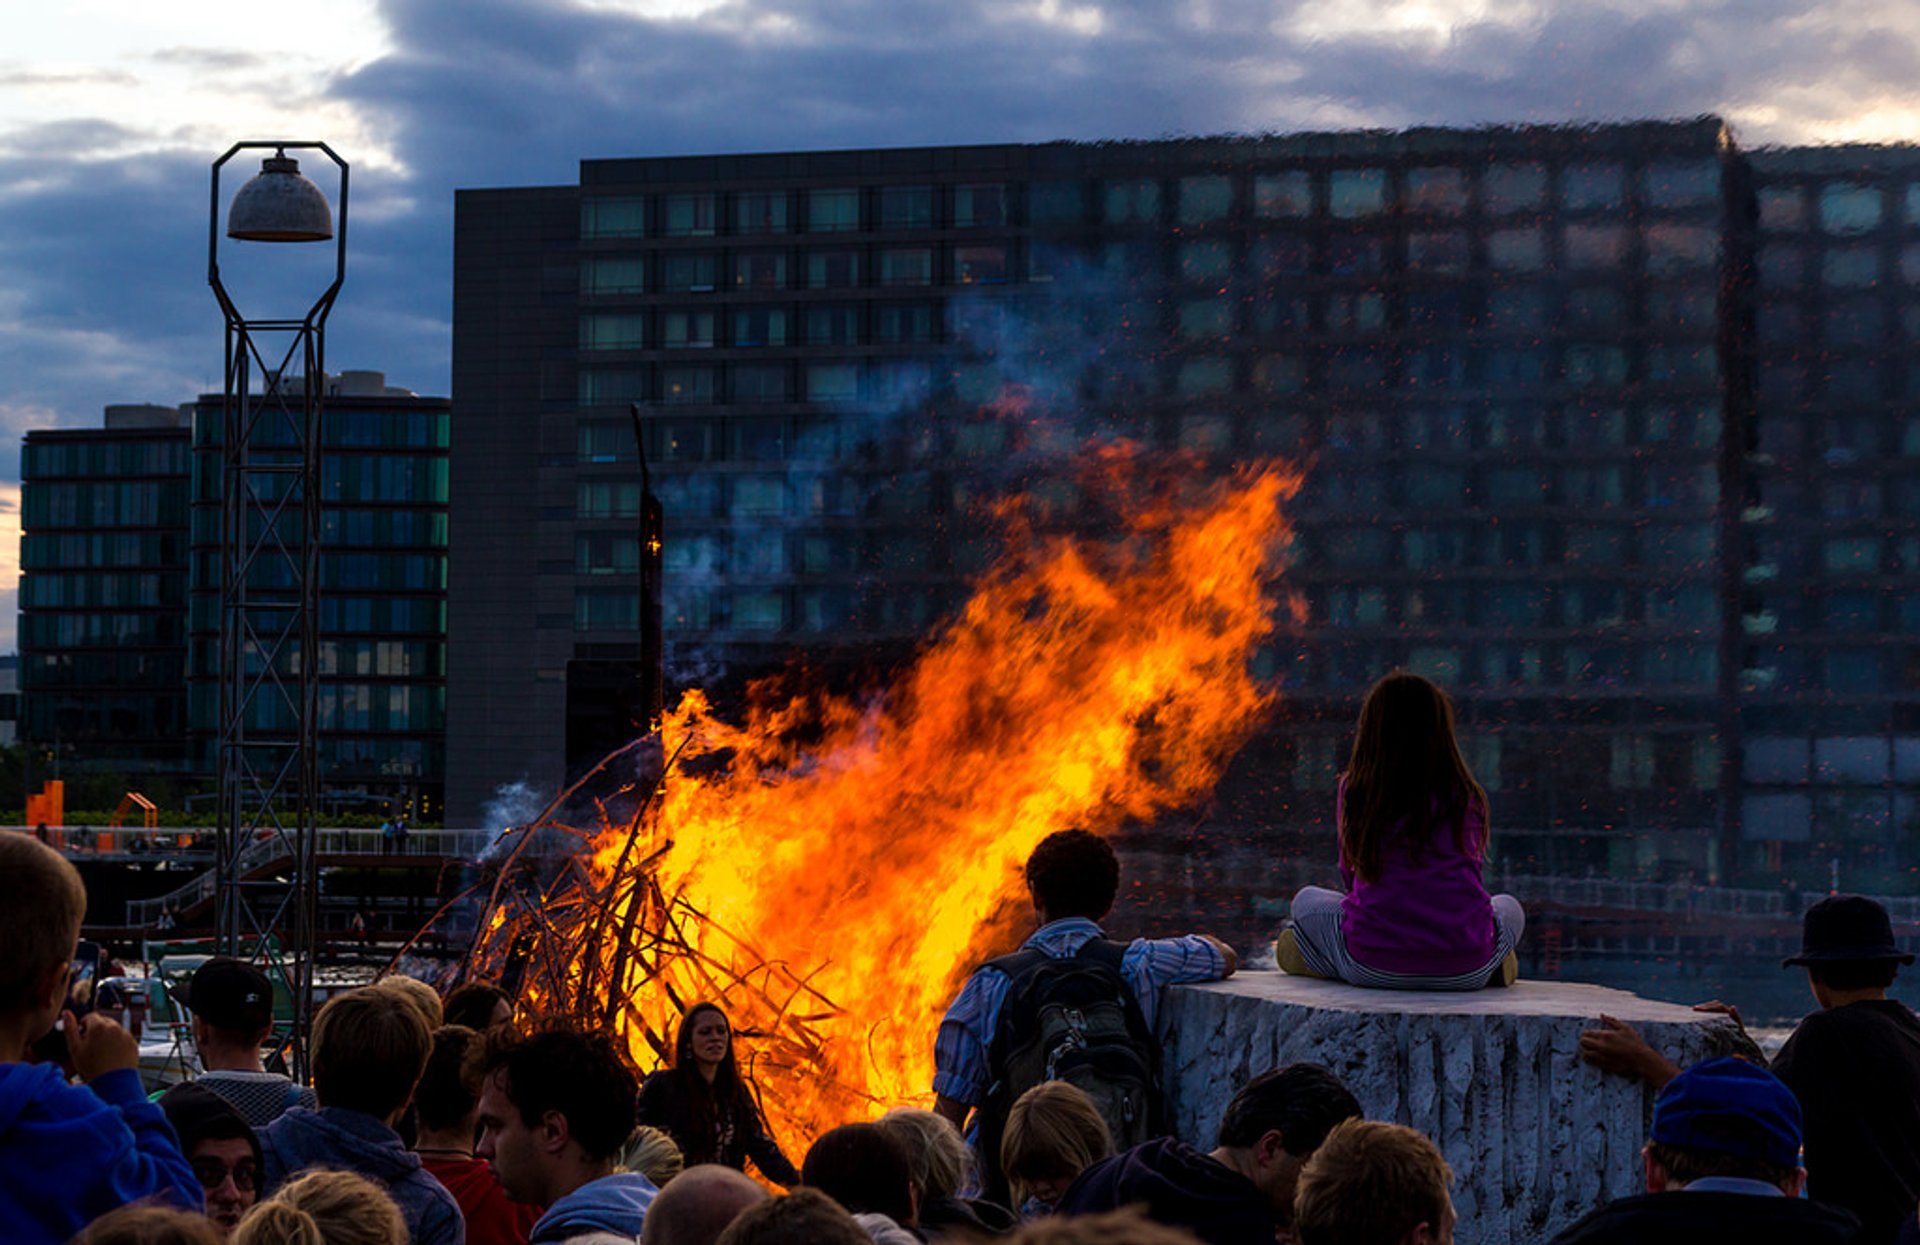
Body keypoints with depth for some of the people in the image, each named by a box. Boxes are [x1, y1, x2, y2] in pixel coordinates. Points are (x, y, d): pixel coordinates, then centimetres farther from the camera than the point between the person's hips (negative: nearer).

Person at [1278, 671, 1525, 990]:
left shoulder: (1353, 791, 1)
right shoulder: (1466, 796, 1)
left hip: (1371, 969, 0)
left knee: (1307, 901, 31)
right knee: (1509, 907, 35)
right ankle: (1493, 966, 9)